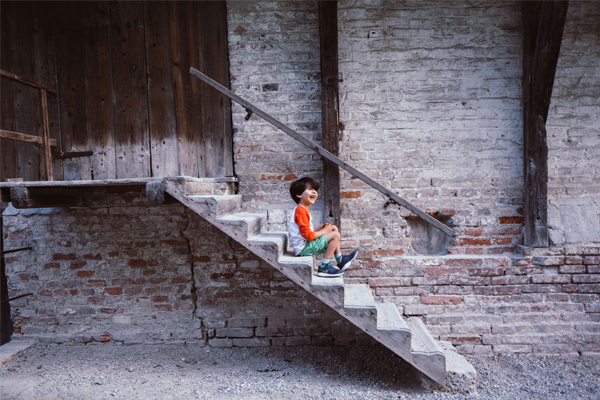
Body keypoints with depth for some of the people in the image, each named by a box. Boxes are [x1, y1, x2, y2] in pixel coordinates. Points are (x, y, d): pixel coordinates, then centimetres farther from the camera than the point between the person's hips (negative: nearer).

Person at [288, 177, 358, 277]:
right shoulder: (300, 211, -21)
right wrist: (324, 231, -12)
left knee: (334, 228, 18)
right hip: (303, 247, -11)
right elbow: (307, 235, -25)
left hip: (306, 244, 11)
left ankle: (340, 261, 26)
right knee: (335, 235, -15)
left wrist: (319, 228, 4)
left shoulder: (302, 210, 15)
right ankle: (324, 267, -10)